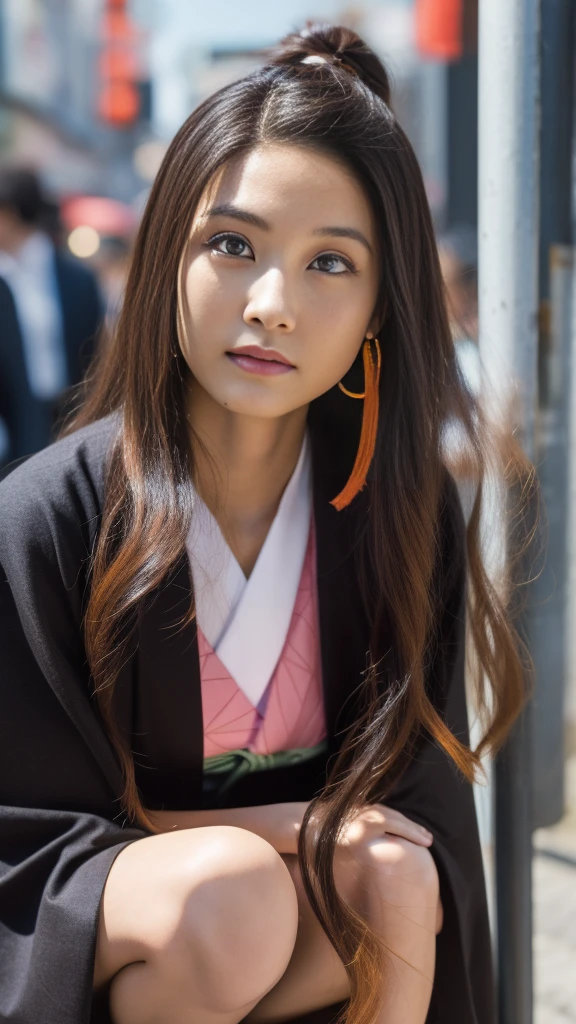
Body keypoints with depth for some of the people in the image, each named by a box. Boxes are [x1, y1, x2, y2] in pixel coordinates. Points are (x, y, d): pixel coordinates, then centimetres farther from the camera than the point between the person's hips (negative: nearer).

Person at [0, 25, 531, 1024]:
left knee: (399, 882, -30)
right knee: (231, 892, -34)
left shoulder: (405, 515, -10)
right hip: (86, 933, -2)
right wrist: (283, 826, -19)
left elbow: (414, 798, -3)